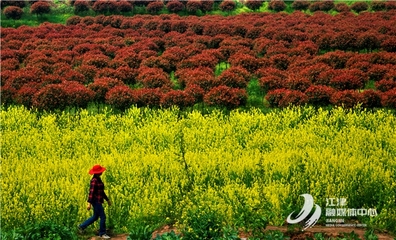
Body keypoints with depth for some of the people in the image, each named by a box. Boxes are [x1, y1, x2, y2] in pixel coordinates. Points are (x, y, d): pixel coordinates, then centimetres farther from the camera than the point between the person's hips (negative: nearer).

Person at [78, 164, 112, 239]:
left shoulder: (98, 179, 11)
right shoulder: (94, 180, -19)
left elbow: (101, 191, 20)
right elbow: (91, 192, -23)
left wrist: (107, 199, 25)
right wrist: (89, 203, -26)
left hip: (98, 201, 10)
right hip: (96, 201, -10)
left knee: (95, 217, 18)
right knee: (103, 217, -2)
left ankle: (81, 226, 27)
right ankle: (102, 233, 10)